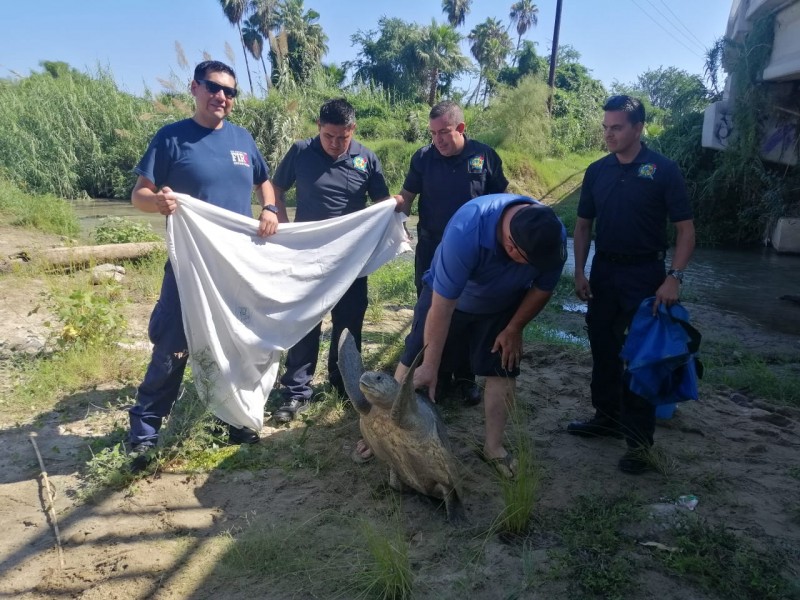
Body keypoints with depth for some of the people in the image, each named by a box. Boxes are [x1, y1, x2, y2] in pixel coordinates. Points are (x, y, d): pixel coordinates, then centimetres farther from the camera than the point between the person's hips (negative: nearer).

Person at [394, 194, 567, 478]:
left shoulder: (552, 236, -30)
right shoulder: (465, 231, -43)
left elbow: (542, 289, -9)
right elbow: (442, 306, -37)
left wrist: (514, 328, -4)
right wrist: (430, 366, -31)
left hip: (502, 306, 3)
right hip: (447, 296, -3)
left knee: (503, 373, -1)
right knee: (414, 363, 1)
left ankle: (494, 447, 17)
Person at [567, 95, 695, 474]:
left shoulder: (663, 170, -8)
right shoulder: (597, 171, 4)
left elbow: (685, 229, -8)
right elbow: (583, 225, 10)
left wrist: (674, 277, -19)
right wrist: (579, 272, 2)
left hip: (644, 275, -5)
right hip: (603, 272, 5)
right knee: (603, 347, 13)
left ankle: (639, 439, 9)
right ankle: (607, 416, 30)